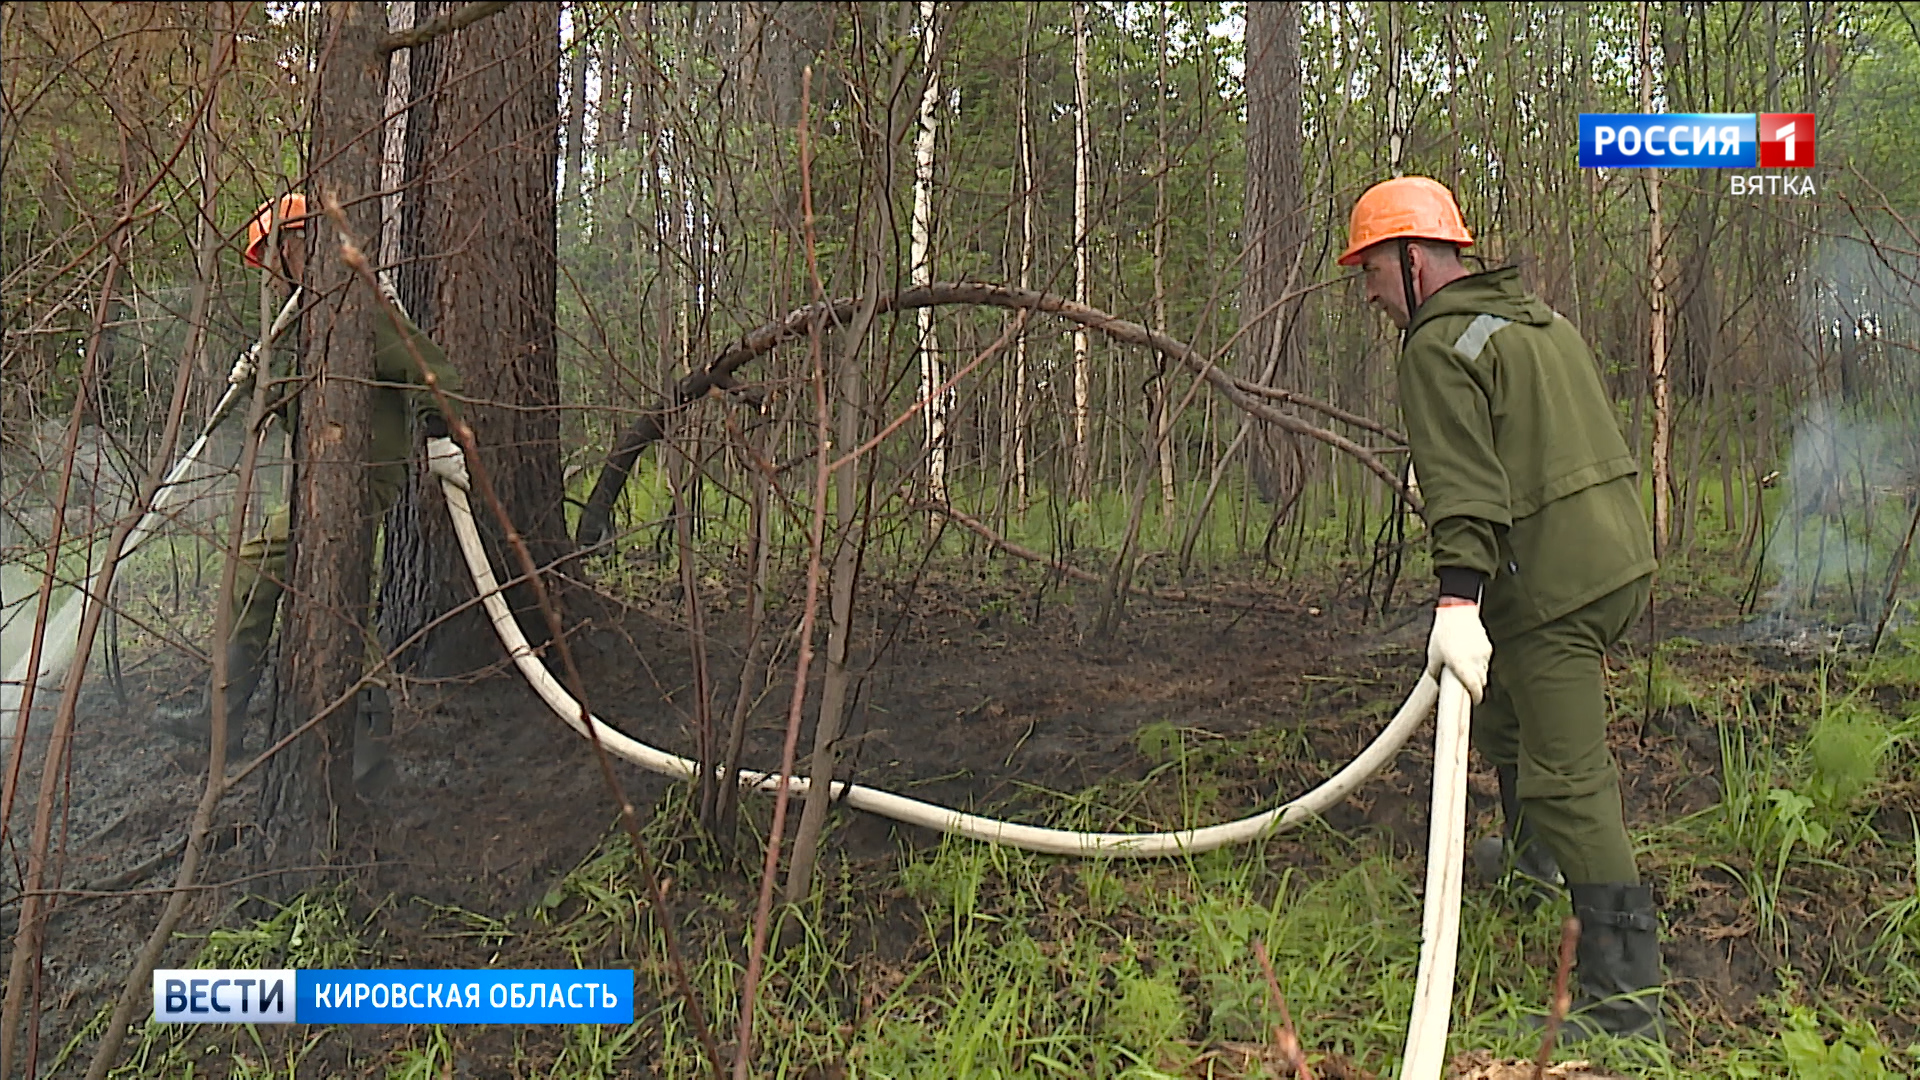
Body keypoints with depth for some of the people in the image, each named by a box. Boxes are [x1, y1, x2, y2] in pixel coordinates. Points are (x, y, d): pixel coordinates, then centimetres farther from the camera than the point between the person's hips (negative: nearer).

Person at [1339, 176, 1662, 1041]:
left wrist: (1457, 600, -32)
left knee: (1570, 781, -7)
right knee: (1498, 698, 29)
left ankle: (1626, 997, -3)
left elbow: (1465, 488, -25)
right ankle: (1534, 853, 46)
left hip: (1554, 583, -10)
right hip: (1620, 556, 10)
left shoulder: (1439, 345, -12)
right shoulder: (1536, 316, 18)